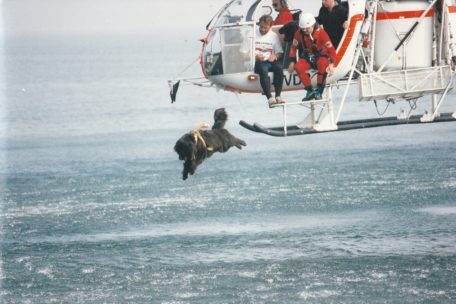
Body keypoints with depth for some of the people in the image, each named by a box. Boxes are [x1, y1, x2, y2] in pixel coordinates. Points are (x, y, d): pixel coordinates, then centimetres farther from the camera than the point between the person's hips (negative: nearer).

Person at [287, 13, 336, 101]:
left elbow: (331, 49, -23)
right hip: (308, 57, 4)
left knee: (323, 64, -39)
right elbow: (293, 47, 7)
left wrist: (331, 64, -34)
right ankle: (310, 91, -15)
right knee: (298, 67, -28)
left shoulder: (321, 33, -21)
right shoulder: (299, 34, -10)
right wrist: (292, 62, 0)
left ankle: (319, 91, -25)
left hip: (321, 56, -4)